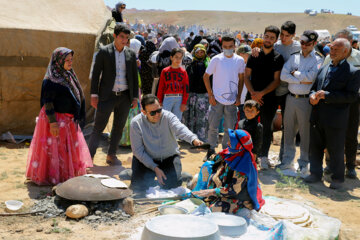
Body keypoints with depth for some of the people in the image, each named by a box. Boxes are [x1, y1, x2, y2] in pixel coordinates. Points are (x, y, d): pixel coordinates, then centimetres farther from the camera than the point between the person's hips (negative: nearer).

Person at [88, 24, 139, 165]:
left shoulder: (131, 54, 7)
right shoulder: (104, 52, -2)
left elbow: (135, 77, 11)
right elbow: (96, 74, -2)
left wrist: (135, 97, 6)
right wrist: (94, 95, -8)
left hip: (124, 96, 4)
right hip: (107, 96, -4)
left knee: (119, 127, 11)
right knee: (98, 127, -2)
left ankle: (111, 155, 23)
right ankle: (90, 156, 5)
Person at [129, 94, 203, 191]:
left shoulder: (168, 117, -19)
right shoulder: (136, 123, -17)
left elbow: (180, 129, -40)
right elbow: (138, 151, -13)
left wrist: (194, 140, -63)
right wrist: (155, 168, -21)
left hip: (169, 157, 0)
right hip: (147, 158, 0)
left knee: (171, 185, -18)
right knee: (138, 186, -16)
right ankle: (149, 176, 20)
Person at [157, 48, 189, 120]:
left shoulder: (183, 72, 6)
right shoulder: (165, 71, 4)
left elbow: (186, 88, 5)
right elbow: (161, 87, 6)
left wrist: (184, 103, 0)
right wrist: (160, 101, 4)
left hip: (179, 99, 1)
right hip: (167, 98, -1)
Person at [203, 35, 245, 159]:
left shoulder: (240, 60, 0)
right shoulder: (216, 59, -6)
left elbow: (241, 79, 10)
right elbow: (206, 77, 0)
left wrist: (238, 97, 3)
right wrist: (210, 95, -6)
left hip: (232, 100, 2)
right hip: (217, 99, -2)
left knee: (230, 128, 10)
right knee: (213, 127, 3)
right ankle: (211, 150, 20)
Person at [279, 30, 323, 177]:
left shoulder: (318, 59, -2)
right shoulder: (294, 57, 9)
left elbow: (311, 76, -18)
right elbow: (283, 75, -1)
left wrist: (295, 73, -5)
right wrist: (301, 80, -10)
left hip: (306, 100, -4)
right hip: (291, 97, 4)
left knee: (306, 132, 3)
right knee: (289, 130, 11)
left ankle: (304, 164, 15)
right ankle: (288, 160, 24)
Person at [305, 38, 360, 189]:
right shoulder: (324, 68, 14)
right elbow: (314, 87, 21)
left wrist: (326, 95, -20)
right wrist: (312, 96, -4)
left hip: (336, 120, -6)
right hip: (317, 117, 6)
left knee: (336, 150, 4)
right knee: (315, 147, 13)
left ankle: (337, 179, 19)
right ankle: (316, 174, 28)